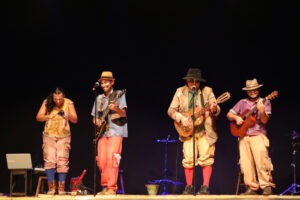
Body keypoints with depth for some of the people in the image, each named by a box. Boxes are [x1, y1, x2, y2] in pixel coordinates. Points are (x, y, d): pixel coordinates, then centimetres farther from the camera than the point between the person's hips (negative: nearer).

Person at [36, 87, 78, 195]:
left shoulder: (68, 103, -5)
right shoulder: (47, 103, -3)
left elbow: (75, 120, -8)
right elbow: (38, 117, -8)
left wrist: (69, 116, -30)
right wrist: (48, 116, -28)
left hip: (64, 136, 0)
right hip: (49, 135, 1)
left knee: (62, 162, -5)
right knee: (49, 161, -8)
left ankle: (61, 188, 1)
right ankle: (51, 188, -2)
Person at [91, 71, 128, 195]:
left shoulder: (119, 94, 2)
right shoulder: (99, 98, 18)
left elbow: (123, 114, -7)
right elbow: (94, 116, 23)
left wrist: (116, 108, -28)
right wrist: (96, 120, 1)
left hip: (115, 131, -5)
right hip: (103, 132, 5)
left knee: (112, 159, -14)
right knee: (102, 161, 1)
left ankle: (112, 188, -12)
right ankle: (105, 187, 10)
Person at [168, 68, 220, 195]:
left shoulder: (207, 91, 3)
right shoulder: (180, 92, 6)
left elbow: (216, 111, -2)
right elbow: (171, 110, 3)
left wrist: (214, 109, -26)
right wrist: (181, 118, -14)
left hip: (205, 130, -1)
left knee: (206, 158, -5)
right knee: (188, 159, -4)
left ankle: (205, 187, 0)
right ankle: (188, 187, 6)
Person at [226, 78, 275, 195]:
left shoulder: (264, 102, 8)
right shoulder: (242, 103, 17)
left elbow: (264, 121, -4)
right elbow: (229, 114, 18)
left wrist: (261, 111, -23)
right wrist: (236, 117, -3)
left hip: (258, 135, -3)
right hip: (243, 135, 3)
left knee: (260, 156, -22)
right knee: (245, 161, -8)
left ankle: (266, 186, -16)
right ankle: (252, 187, -3)